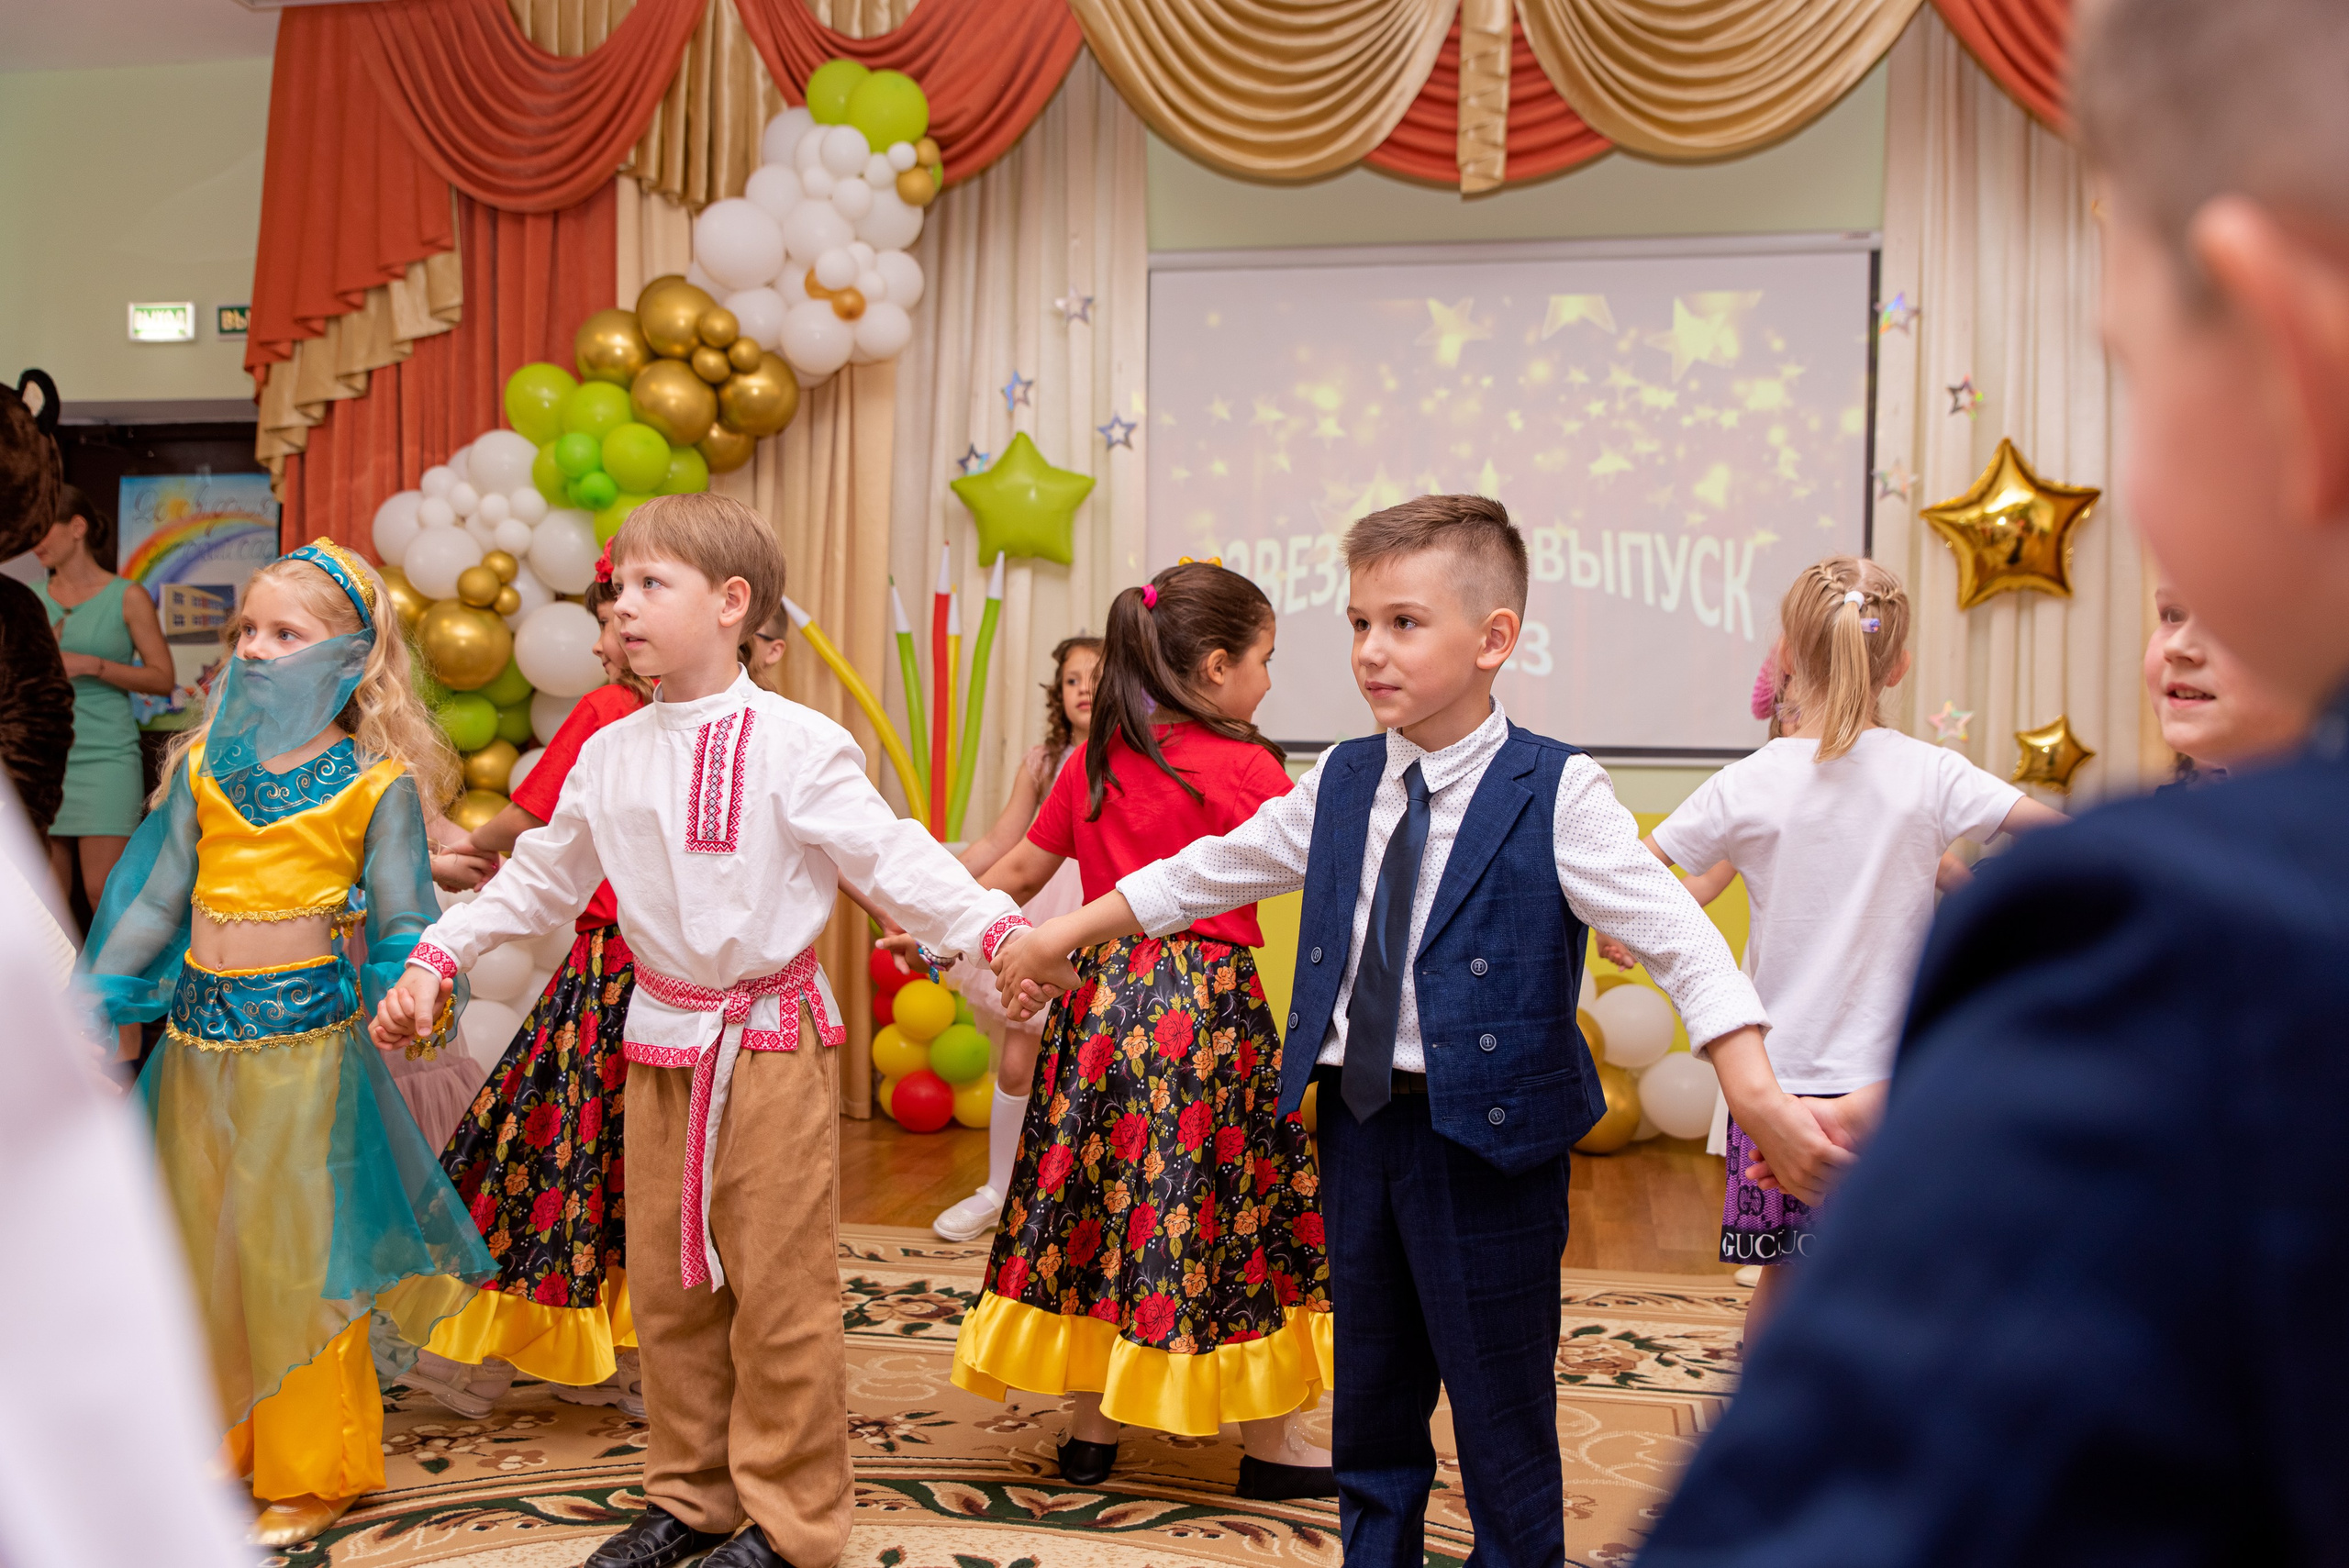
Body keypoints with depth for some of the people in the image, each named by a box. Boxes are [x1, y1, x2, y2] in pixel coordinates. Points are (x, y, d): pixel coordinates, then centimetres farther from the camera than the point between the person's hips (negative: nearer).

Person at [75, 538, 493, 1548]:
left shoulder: (378, 781, -4)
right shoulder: (204, 766, 8)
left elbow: (401, 917, -5)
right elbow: (155, 901, 13)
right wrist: (94, 1002, 10)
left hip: (306, 1034, -5)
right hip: (199, 1030, 5)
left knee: (297, 1253, 1)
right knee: (203, 1245, 14)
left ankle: (309, 1472, 16)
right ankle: (215, 1440, 31)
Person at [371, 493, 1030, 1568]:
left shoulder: (794, 744, -11)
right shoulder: (608, 755, 7)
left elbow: (892, 858, -15)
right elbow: (542, 878, 19)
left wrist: (994, 928, -28)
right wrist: (436, 959, 19)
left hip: (773, 1043, -6)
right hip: (661, 1043, 6)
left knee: (778, 1287, 1)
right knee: (666, 1280, 13)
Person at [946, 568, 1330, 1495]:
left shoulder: (1093, 762, 7)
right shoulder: (1242, 765, -11)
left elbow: (1018, 873, 13)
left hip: (1104, 997, 6)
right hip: (1210, 996, -6)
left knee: (1104, 1200, 12)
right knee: (1229, 1210, 3)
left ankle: (1093, 1426, 21)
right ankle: (1268, 1445, 14)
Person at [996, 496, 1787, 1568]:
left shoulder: (1555, 794, -11)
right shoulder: (1339, 785, 6)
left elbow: (1676, 936, -18)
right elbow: (1207, 873, 18)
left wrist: (1760, 1093, -30)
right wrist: (1061, 937, 23)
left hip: (1488, 1137, -5)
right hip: (1357, 1121, 5)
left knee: (1502, 1419, 5)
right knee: (1370, 1408, 19)